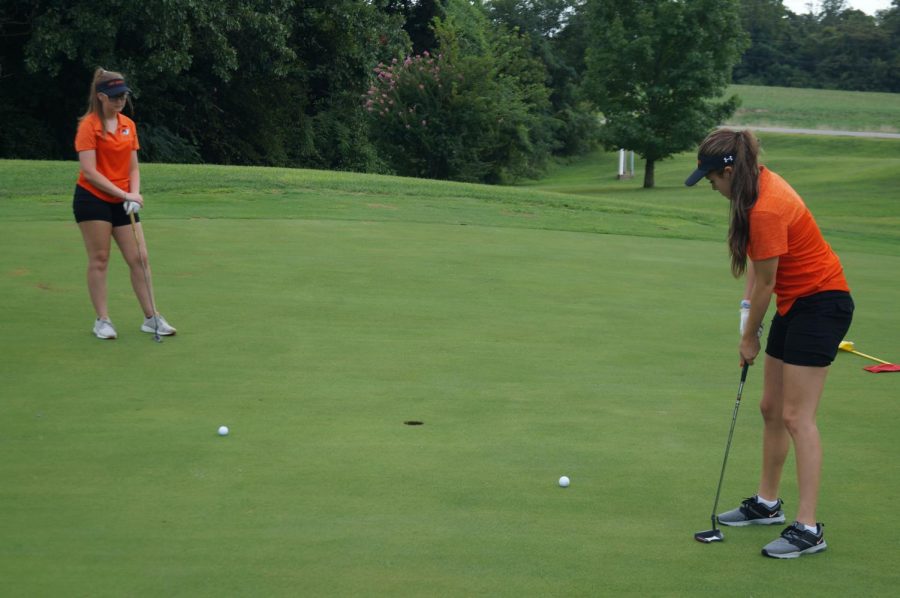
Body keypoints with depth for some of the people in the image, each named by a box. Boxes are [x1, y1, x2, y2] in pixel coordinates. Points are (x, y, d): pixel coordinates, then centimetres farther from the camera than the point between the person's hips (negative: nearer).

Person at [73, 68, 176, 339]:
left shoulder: (129, 124, 8)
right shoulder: (89, 125, -10)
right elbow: (89, 171, -16)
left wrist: (134, 195, -6)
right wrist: (123, 194, -18)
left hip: (123, 202, 5)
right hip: (92, 199, -5)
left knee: (139, 258, 2)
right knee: (99, 259, -1)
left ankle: (151, 318, 7)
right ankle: (102, 321, 6)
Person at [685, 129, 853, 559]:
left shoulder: (766, 209, -27)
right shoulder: (760, 182, 2)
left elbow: (764, 283, -16)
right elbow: (757, 265, 13)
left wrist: (749, 337, -3)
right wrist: (747, 304, 4)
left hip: (820, 304, -10)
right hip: (794, 303, 10)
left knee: (796, 416, -12)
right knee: (771, 407, 14)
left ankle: (808, 529, -9)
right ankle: (767, 504, 27)